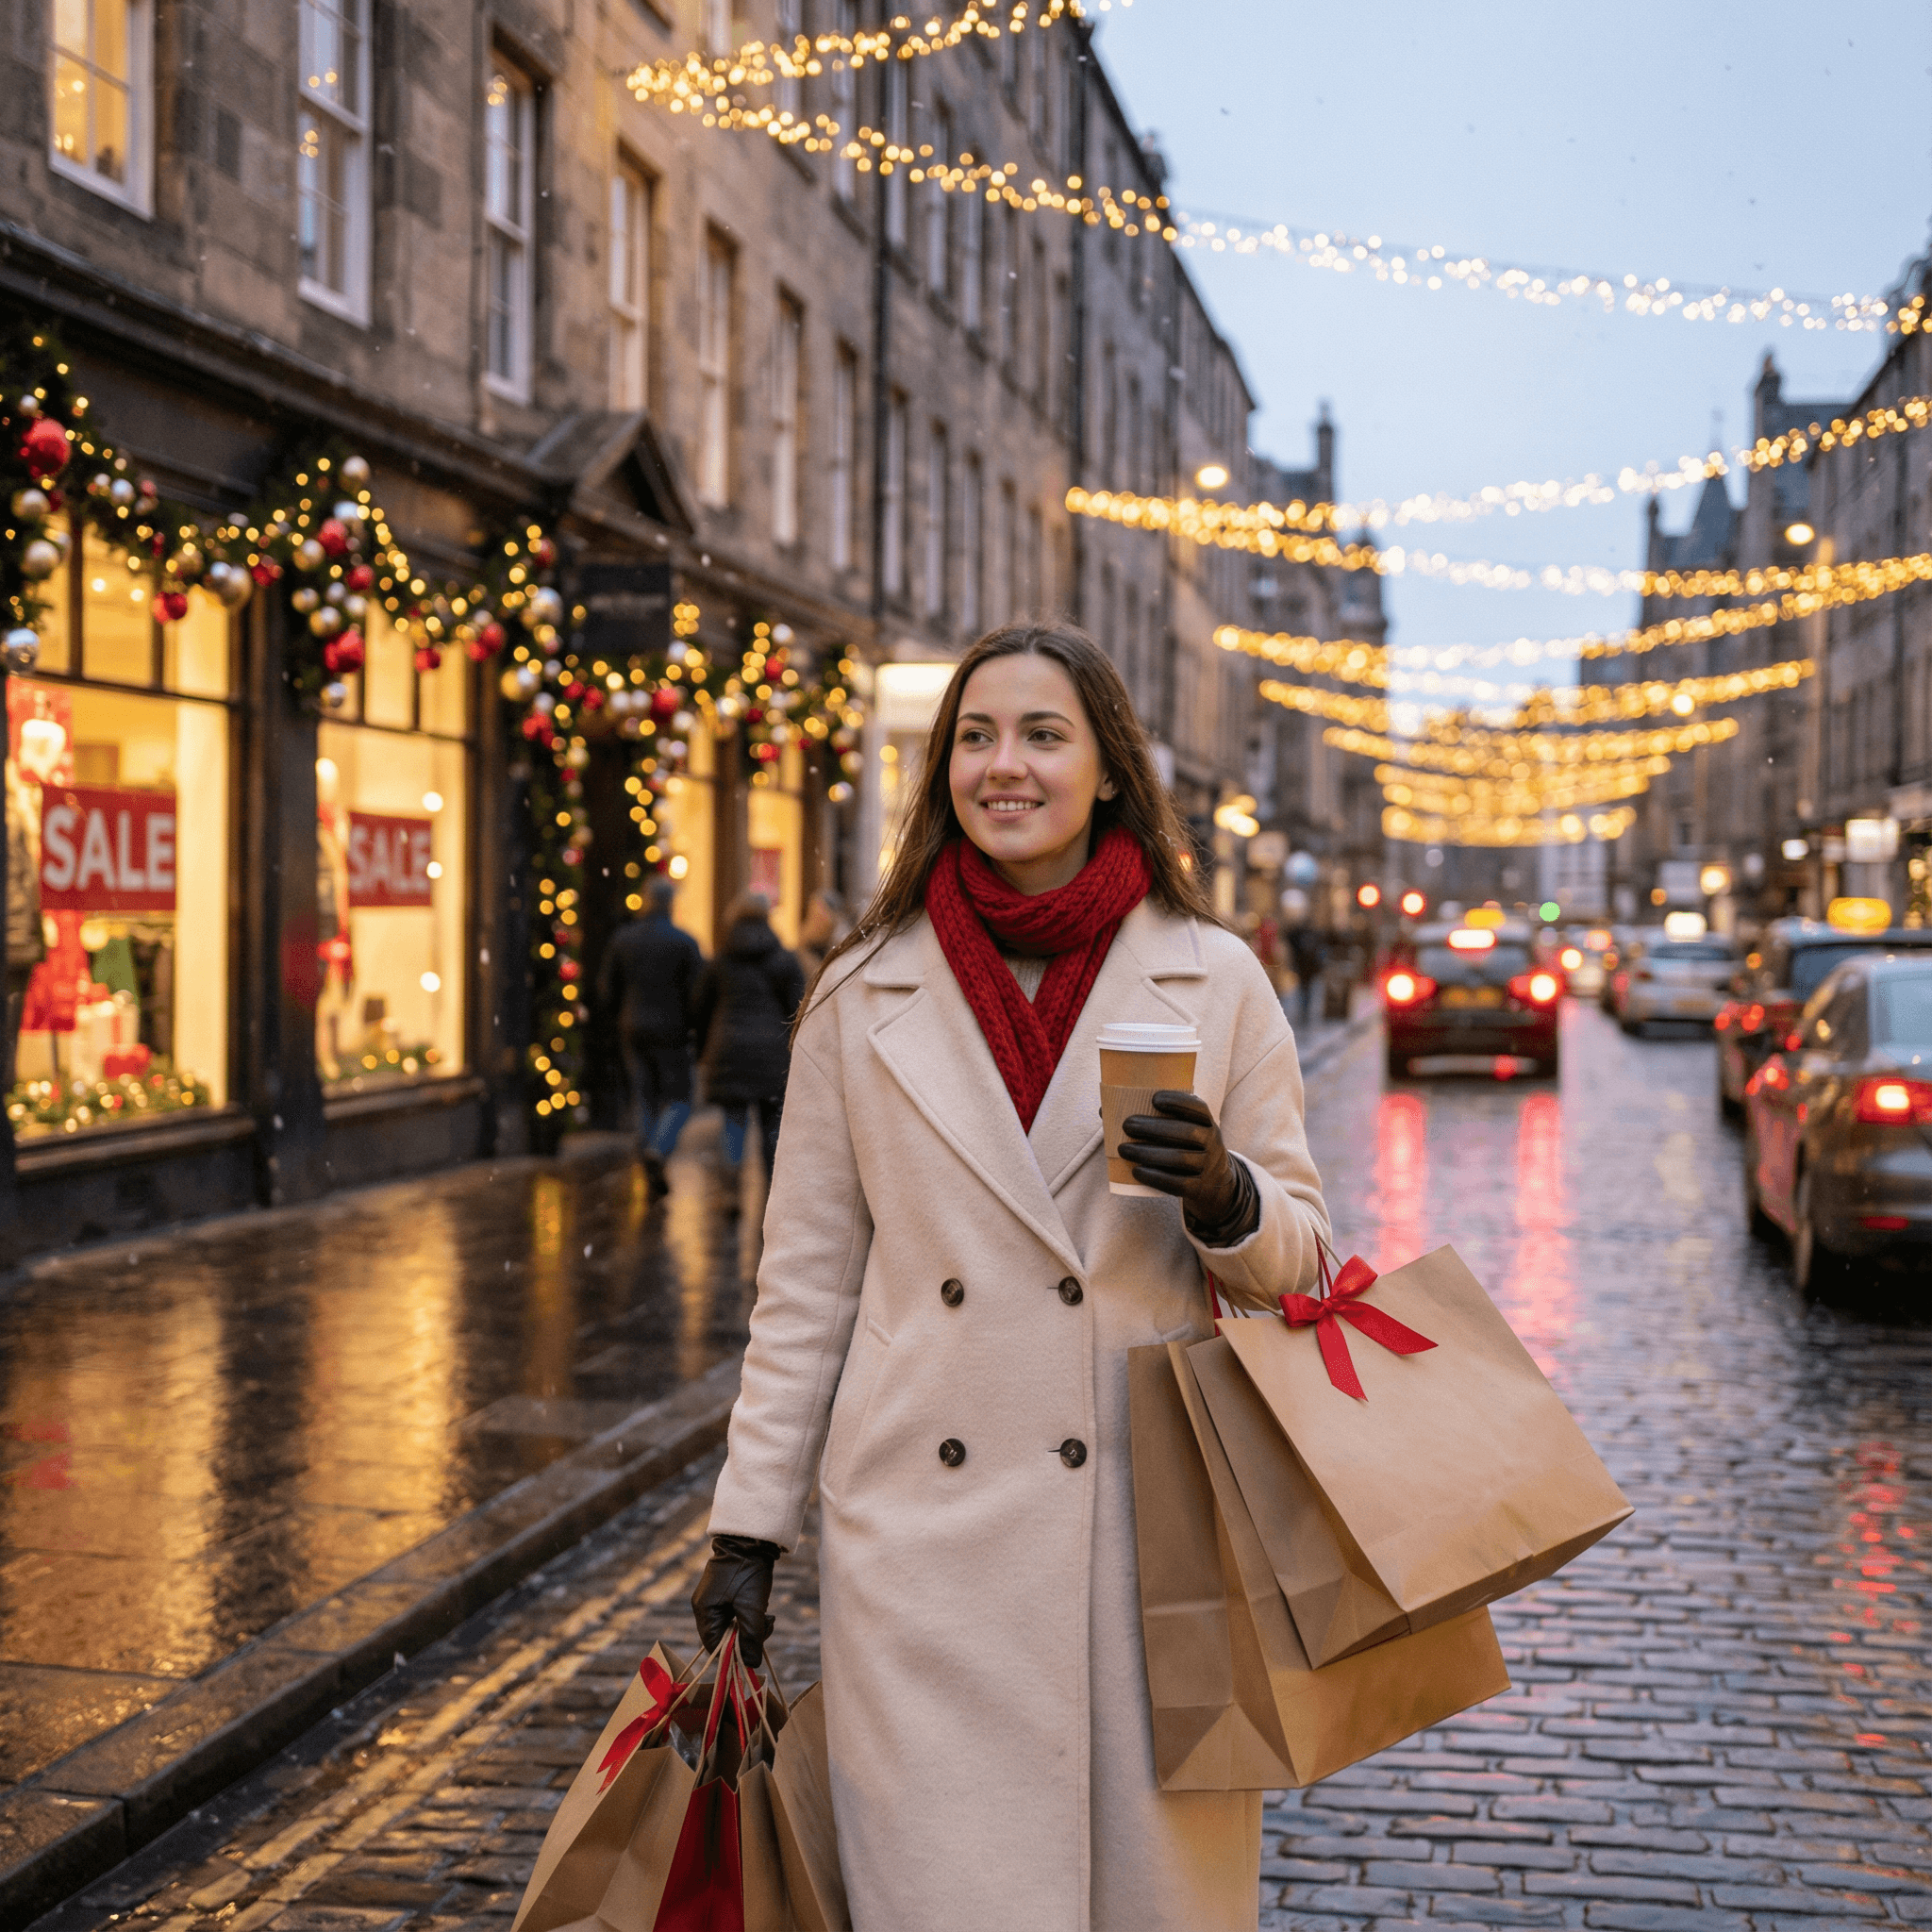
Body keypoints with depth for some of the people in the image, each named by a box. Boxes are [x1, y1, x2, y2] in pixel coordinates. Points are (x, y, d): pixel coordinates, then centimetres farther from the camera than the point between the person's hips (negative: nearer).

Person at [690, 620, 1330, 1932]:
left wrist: (1223, 1200, -15)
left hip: (1151, 1521, 0)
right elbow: (806, 1282, 8)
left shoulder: (1217, 980, 2)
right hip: (926, 1526, 0)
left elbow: (1299, 1255, 7)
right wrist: (747, 1528, 5)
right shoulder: (867, 995, 4)